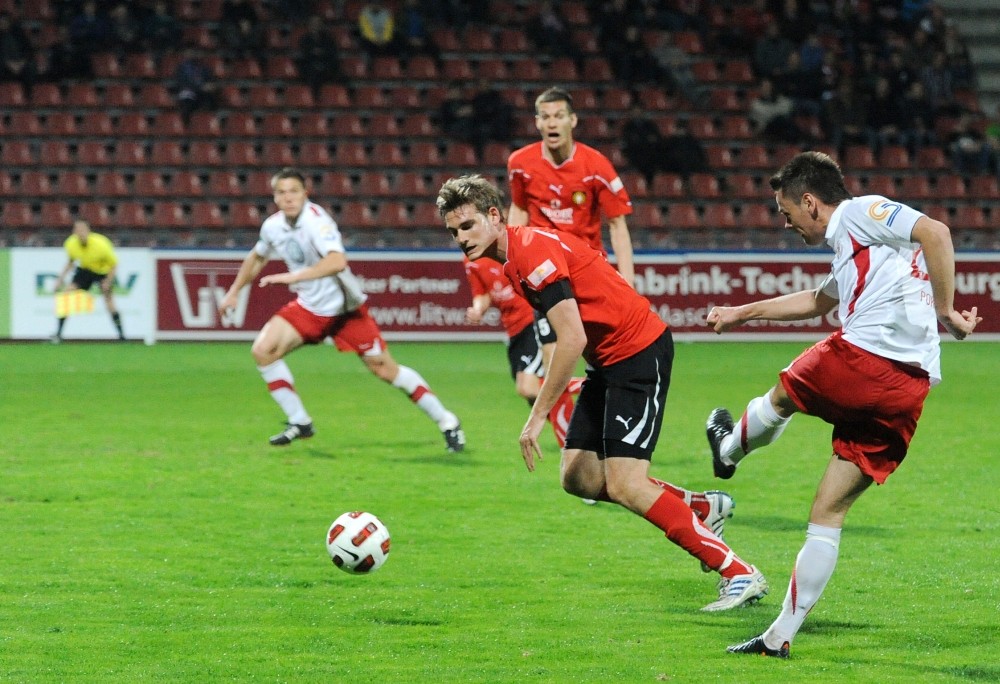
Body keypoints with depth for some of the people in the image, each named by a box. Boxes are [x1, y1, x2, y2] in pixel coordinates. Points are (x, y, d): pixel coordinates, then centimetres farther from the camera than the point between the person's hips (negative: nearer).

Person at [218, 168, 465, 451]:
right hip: (309, 307, 6)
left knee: (385, 369, -5)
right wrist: (234, 291, 21)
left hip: (344, 308, -6)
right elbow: (257, 257, 20)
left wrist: (293, 277, -46)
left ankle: (446, 422, 9)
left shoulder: (315, 220, -25)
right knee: (262, 350, -11)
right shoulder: (272, 226, -3)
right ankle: (299, 423, 1)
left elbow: (337, 261, -43)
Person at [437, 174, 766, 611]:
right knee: (579, 478, 7)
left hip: (640, 351, -10)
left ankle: (740, 574, -10)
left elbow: (572, 340, -25)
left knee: (625, 486, -16)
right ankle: (702, 508, 21)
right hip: (608, 361, 10)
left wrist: (537, 418, -23)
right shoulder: (511, 259, 10)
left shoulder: (533, 251, -20)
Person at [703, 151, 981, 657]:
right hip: (907, 391, 9)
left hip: (861, 356, -9)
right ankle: (781, 636, 11)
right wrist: (741, 313, 57)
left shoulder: (859, 213, 2)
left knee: (782, 396, 22)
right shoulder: (851, 252, 30)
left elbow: (934, 231, -15)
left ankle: (729, 450, 51)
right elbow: (817, 301, 48)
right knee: (828, 514, 10)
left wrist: (945, 310, -17)